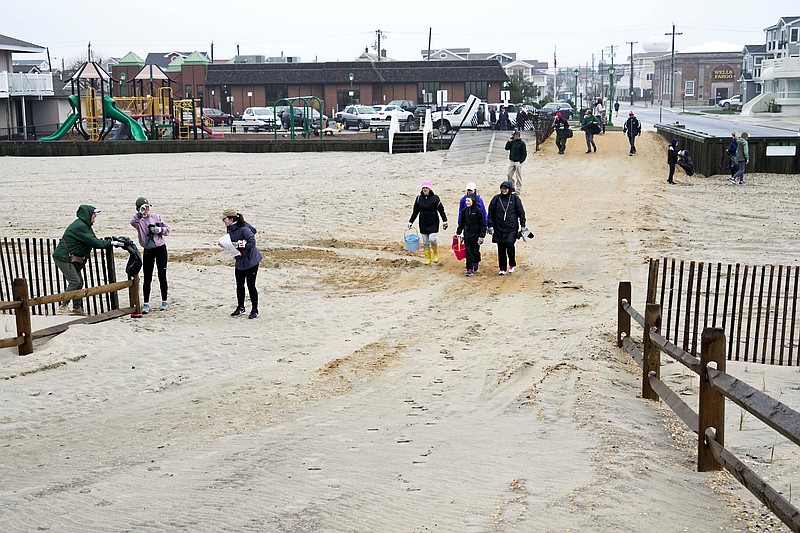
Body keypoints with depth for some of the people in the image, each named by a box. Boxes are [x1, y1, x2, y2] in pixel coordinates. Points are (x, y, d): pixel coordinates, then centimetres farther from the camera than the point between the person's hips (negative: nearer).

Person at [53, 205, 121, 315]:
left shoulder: (85, 225, 12)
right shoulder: (79, 226, -21)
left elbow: (93, 240, 14)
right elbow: (94, 242, -23)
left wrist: (107, 241, 0)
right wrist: (110, 243, -17)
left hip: (72, 259, 10)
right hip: (63, 257, -10)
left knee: (79, 282, 9)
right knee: (75, 282, -14)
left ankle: (77, 308, 15)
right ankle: (63, 306, -6)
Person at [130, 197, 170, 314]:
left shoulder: (155, 217, 1)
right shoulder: (138, 220, -3)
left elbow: (167, 229, 5)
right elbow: (133, 222, -28)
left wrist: (160, 230, -13)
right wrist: (140, 213, -32)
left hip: (160, 248, 1)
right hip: (148, 251, -1)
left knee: (162, 276, 7)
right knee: (147, 278, -1)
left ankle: (164, 301, 19)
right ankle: (146, 303, 6)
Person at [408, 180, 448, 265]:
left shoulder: (435, 198, -6)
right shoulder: (419, 198, 1)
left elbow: (441, 210, 0)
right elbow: (415, 211, 10)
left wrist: (445, 221, -2)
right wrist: (410, 222, 10)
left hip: (433, 223, -3)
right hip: (423, 223, 3)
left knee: (432, 239, -15)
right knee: (425, 242, 6)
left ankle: (435, 253, 13)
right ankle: (427, 258, 18)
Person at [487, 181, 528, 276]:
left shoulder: (515, 198, 2)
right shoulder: (496, 198, 4)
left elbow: (521, 212, 6)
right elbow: (491, 212, 7)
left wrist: (523, 226, 3)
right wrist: (490, 225, 2)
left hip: (511, 227, -2)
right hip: (499, 228, 2)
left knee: (510, 245, -15)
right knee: (501, 248, 3)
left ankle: (512, 264, 8)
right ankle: (502, 268, 14)